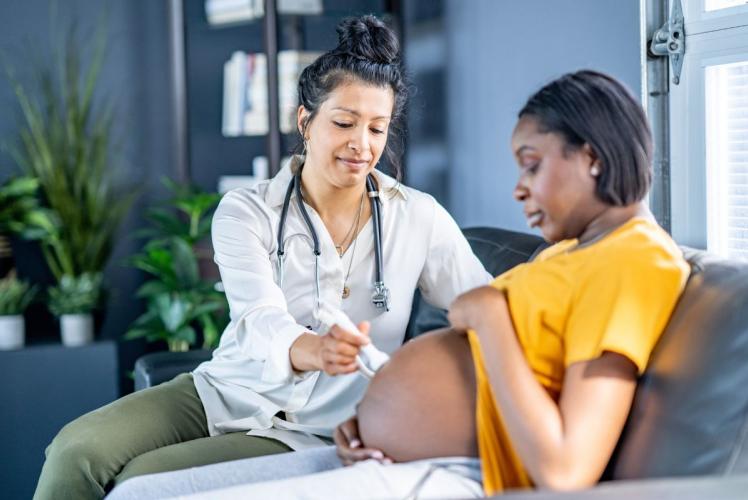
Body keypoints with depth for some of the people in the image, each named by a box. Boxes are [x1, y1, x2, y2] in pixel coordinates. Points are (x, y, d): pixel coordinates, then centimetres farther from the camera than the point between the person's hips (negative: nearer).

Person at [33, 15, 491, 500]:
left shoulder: (419, 219, -2)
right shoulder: (246, 213, -6)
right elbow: (262, 322, -22)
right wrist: (312, 349, -46)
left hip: (314, 432, -1)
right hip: (224, 392, 1)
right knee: (77, 450, -23)